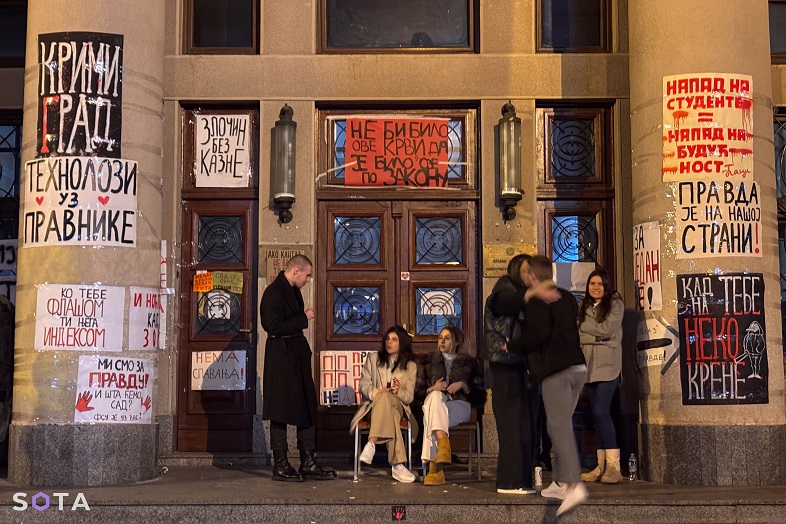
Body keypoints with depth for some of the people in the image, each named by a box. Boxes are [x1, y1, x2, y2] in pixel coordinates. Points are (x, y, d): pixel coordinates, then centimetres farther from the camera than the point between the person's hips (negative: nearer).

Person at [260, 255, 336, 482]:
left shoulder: (293, 291, 15)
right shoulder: (273, 292, -15)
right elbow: (274, 326, -22)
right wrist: (303, 318, -17)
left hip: (298, 356, 10)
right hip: (281, 358, -10)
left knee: (307, 409, 9)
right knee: (281, 412, -1)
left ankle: (308, 463, 14)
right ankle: (280, 465, 7)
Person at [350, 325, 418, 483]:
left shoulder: (410, 366, 13)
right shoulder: (373, 359, 16)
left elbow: (409, 398, 6)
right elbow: (363, 384, 5)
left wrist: (398, 391, -18)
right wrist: (376, 392, -18)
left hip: (398, 406, 0)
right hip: (373, 404, 0)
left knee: (384, 398, -40)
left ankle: (371, 444, -53)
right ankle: (397, 464, -52)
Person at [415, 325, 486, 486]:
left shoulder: (469, 362, 22)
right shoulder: (429, 361, 26)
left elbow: (480, 395, 13)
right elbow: (417, 393, 19)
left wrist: (463, 385, -5)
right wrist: (432, 389, -2)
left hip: (459, 405, -1)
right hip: (435, 403, 1)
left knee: (431, 419, -37)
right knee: (436, 396, -40)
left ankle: (433, 469, -50)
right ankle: (443, 444, -60)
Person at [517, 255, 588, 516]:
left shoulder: (537, 301, -8)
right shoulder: (566, 297, 17)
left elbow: (538, 334, -19)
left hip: (555, 370, -9)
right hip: (577, 366, 9)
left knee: (559, 426, -12)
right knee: (563, 424, 16)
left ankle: (574, 485, -23)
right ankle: (560, 482, 20)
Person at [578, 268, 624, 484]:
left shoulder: (615, 304, 0)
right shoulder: (584, 307, 18)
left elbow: (606, 329, -11)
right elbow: (578, 334, 14)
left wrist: (583, 326, -2)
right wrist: (595, 336, -3)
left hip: (607, 365, -6)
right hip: (588, 365, 6)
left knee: (601, 412, -15)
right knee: (598, 415, 6)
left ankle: (614, 467, -12)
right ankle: (602, 466, 9)